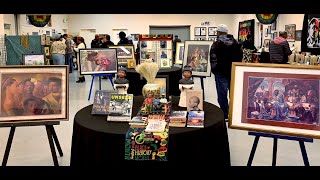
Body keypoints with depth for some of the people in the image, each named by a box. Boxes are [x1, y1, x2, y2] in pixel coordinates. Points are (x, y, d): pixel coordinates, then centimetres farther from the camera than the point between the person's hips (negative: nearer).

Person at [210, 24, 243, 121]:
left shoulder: (216, 44, -10)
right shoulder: (236, 43, 9)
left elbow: (213, 59, -11)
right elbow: (240, 56, 13)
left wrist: (214, 70, 2)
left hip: (221, 73, -5)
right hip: (234, 72, 6)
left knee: (222, 94, 0)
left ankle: (225, 115, 3)